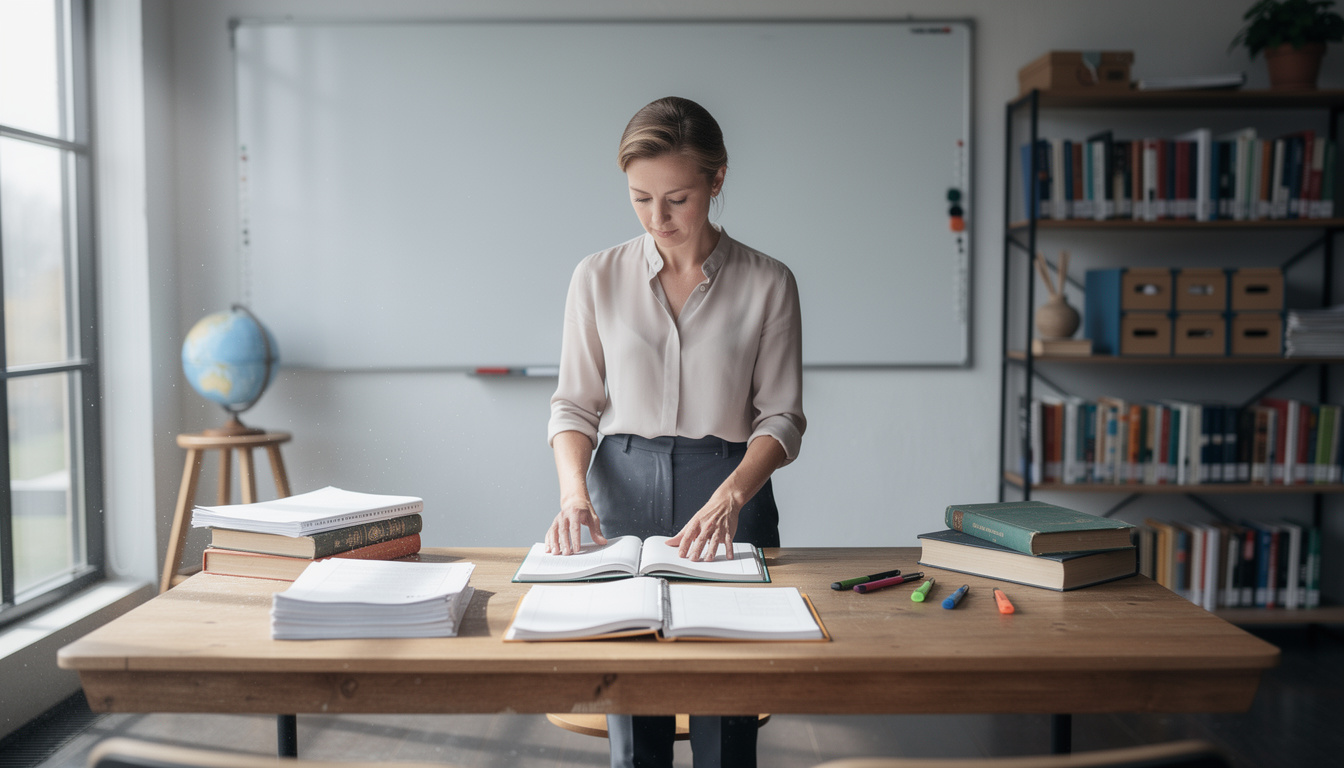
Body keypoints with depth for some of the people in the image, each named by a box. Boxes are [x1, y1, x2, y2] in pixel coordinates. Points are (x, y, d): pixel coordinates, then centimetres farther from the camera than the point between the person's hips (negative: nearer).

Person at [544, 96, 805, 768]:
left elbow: (780, 416, 1)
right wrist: (575, 491, -11)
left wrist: (731, 496, -16)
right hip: (623, 487, 1)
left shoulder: (767, 283, 0)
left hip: (731, 492, -1)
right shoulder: (598, 278, 4)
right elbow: (575, 404, 7)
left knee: (726, 713, -2)